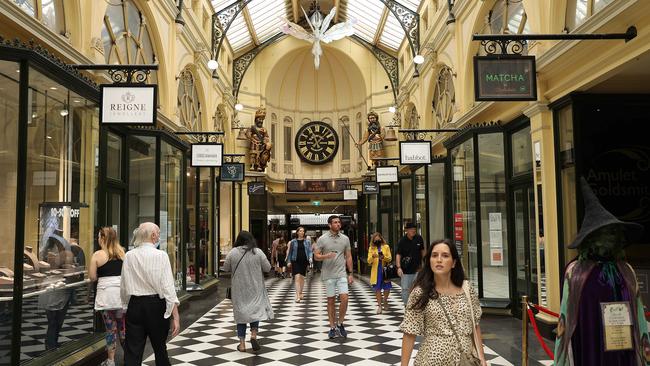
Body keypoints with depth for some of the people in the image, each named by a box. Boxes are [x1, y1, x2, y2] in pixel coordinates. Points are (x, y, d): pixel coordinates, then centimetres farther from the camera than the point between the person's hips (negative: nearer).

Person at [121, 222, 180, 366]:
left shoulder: (129, 256, 1)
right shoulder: (161, 256, -9)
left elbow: (123, 286, 5)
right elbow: (168, 286, -14)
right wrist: (175, 316, -13)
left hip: (134, 305, 2)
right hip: (156, 305, -2)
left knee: (132, 352, 5)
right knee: (160, 348, 16)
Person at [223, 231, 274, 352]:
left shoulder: (232, 252, -7)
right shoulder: (258, 252, -8)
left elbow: (226, 268, 2)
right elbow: (267, 268, -4)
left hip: (239, 289, 1)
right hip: (255, 288, 0)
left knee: (240, 312, 10)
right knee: (255, 310, 15)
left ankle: (242, 343, 12)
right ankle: (253, 334, -4)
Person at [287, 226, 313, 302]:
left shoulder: (307, 241, 7)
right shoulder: (293, 242, 5)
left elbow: (310, 250, 3)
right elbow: (290, 252, 10)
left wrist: (310, 258, -15)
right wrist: (289, 261, 5)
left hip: (304, 261, 2)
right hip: (295, 261, -2)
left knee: (302, 277, 13)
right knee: (297, 277, -13)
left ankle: (300, 293, 31)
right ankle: (297, 296, -18)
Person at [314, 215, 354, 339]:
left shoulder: (345, 238, 5)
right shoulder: (322, 239, -3)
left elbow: (348, 257, 9)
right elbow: (316, 256, -2)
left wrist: (350, 273, 5)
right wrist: (326, 256, -22)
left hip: (341, 274, 2)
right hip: (328, 274, -1)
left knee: (344, 298, -8)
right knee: (330, 301, 5)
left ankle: (340, 324, 11)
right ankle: (332, 327, 17)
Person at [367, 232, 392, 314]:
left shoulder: (386, 247, 6)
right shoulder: (371, 248, 7)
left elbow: (390, 258, 1)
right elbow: (369, 261, 1)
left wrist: (384, 257, -19)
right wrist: (373, 257, -20)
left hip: (385, 270, 0)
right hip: (376, 271, 0)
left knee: (387, 287, 3)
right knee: (377, 288, -1)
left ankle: (385, 300, 30)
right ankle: (379, 305, 7)